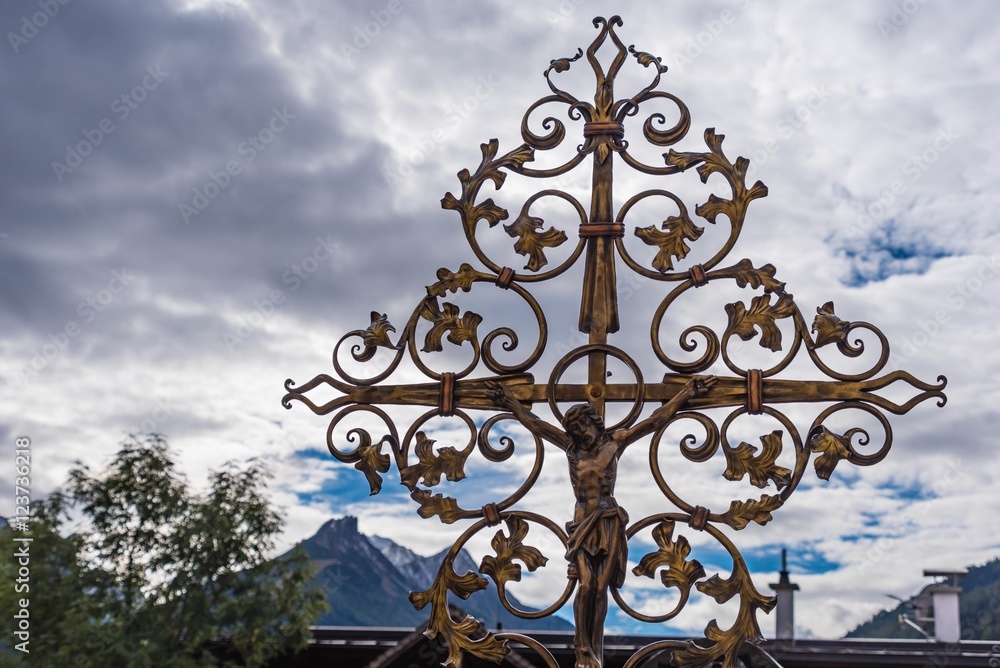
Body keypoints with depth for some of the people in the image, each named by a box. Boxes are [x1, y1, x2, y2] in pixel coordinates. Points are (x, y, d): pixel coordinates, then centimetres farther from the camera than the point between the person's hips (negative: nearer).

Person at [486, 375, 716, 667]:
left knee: (601, 588, 0)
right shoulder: (571, 446, 5)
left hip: (610, 522, 0)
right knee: (586, 585, -12)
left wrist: (687, 392, -3)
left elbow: (655, 420, 0)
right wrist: (511, 402, 4)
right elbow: (534, 423, 7)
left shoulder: (614, 442, 2)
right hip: (583, 522, 1)